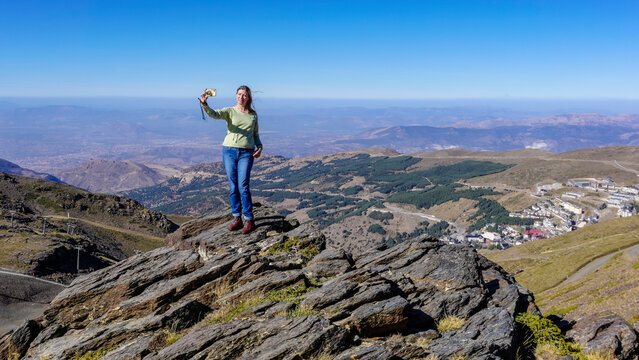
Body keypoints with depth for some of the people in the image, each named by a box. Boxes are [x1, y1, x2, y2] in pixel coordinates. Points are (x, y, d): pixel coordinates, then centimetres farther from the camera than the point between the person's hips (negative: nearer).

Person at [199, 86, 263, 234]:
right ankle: (236, 218, 15)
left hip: (246, 153, 0)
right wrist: (204, 103, -36)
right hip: (229, 151, 1)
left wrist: (259, 147, 1)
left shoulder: (253, 115, 10)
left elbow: (255, 134, 19)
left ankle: (249, 220, 1)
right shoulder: (230, 111, 3)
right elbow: (214, 114, -16)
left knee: (243, 186, -8)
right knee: (233, 187, 5)